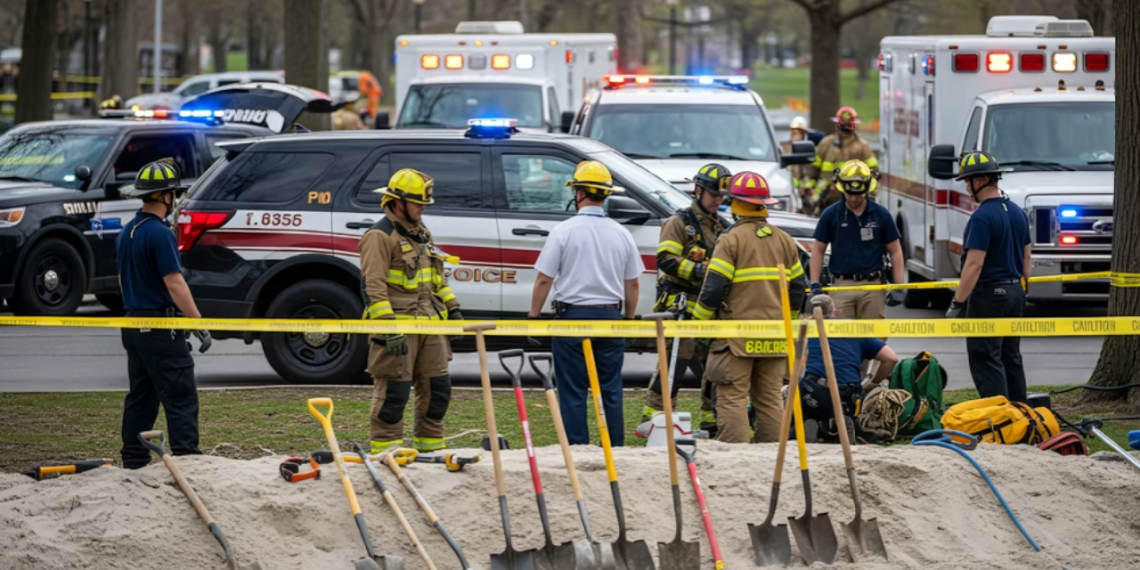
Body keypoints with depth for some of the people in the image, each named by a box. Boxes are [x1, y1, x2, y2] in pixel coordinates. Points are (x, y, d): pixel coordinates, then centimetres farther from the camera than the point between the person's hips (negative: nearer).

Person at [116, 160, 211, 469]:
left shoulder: (126, 233, 11)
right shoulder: (160, 234, -16)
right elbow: (174, 284, -20)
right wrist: (200, 325, -19)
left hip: (134, 324, 9)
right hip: (161, 327, -9)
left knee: (141, 397, 12)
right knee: (181, 397, -8)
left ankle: (133, 462, 12)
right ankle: (187, 459, -14)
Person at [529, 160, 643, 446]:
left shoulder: (564, 231, -8)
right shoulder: (621, 234, 4)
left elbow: (544, 280, -8)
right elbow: (632, 285, 9)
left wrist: (533, 317, 0)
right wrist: (629, 319, 20)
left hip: (573, 317, -3)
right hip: (610, 317, 3)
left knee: (573, 391, 1)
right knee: (611, 390, 8)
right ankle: (615, 450, 9)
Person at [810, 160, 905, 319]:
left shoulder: (881, 215, 3)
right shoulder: (830, 215, 3)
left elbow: (895, 251, 7)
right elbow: (818, 249, 8)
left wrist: (898, 288, -1)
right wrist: (815, 284, -1)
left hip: (873, 287, 0)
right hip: (841, 286, 0)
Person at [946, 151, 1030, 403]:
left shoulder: (982, 217, -18)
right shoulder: (1017, 213, 9)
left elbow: (975, 264, -21)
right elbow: (1026, 258, 16)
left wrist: (957, 303, -18)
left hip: (989, 295, -9)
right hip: (1015, 292, 9)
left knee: (985, 361, -5)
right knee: (1011, 359, 14)